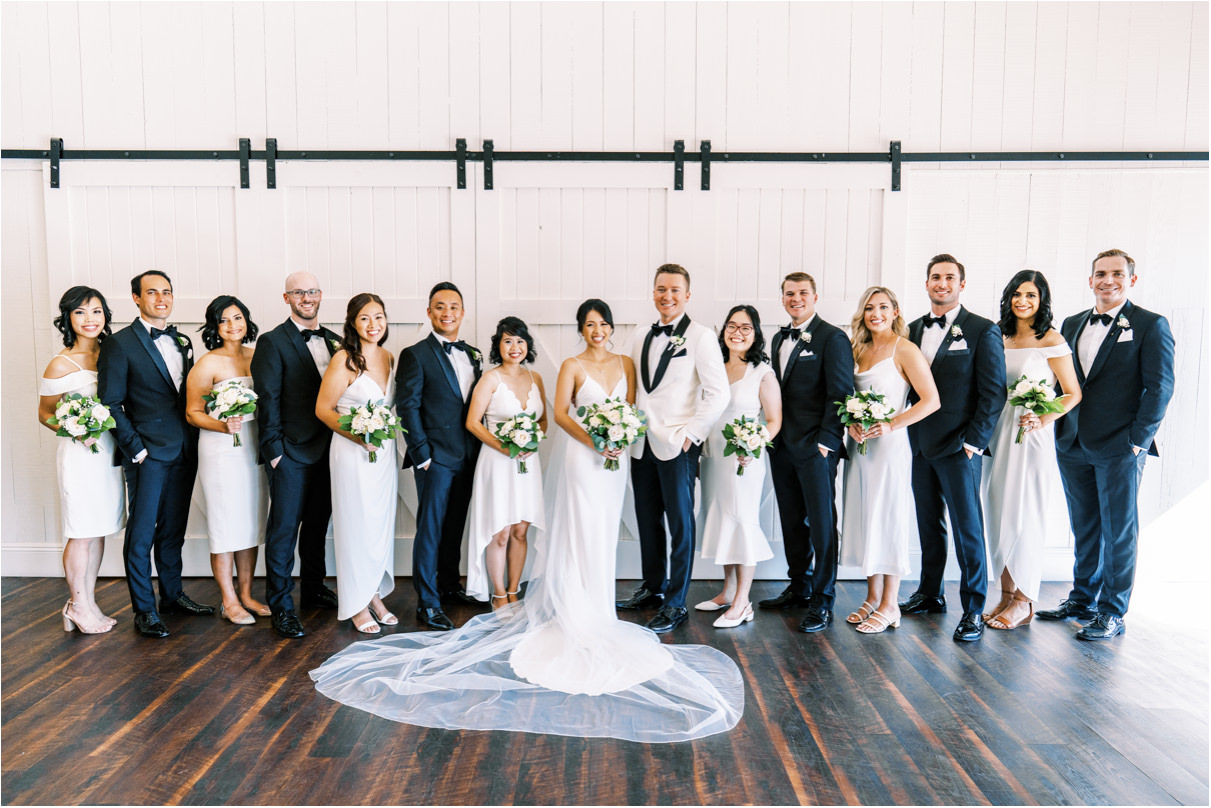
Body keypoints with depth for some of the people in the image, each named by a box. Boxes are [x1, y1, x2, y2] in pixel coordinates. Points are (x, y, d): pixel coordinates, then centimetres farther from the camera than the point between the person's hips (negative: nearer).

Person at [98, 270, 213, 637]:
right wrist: (135, 448, -11)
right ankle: (144, 609, 11)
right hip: (148, 454, -5)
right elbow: (110, 403, -7)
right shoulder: (120, 344, -5)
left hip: (184, 452, 6)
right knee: (141, 533, 1)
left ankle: (172, 594, 27)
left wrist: (195, 441, 6)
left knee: (173, 529, 15)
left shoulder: (183, 342, 13)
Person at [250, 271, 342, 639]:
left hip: (327, 449, 6)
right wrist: (274, 449, -13)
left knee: (318, 523, 16)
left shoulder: (334, 341, 12)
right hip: (291, 451, -6)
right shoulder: (273, 342, -5)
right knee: (284, 526, -1)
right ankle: (281, 606, 8)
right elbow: (268, 399, -9)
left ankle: (314, 588, 32)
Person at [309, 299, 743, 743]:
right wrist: (593, 441, -20)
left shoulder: (626, 364, 10)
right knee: (580, 534, -2)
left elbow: (631, 411, 10)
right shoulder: (572, 366, -2)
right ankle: (579, 613, 7)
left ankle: (595, 607, 23)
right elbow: (561, 412, -8)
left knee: (604, 534, 11)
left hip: (614, 458, 4)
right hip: (580, 456, -4)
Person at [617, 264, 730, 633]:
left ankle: (676, 604, 12)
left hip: (678, 447, -6)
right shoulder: (641, 337, 11)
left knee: (680, 523, 3)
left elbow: (718, 395, -11)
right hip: (642, 446, 6)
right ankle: (652, 587, 31)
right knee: (647, 519, 14)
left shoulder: (701, 337, -7)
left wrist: (689, 435, -12)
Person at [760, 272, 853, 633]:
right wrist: (773, 434, 10)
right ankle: (799, 587, 27)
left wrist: (825, 440, -15)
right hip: (782, 445, 7)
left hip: (816, 446, -7)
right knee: (791, 520, 14)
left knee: (822, 522, 0)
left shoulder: (832, 338, -6)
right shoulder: (779, 338, 16)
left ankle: (822, 601, 8)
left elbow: (840, 394, -10)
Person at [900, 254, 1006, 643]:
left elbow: (994, 392, -7)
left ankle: (973, 610, 8)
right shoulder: (914, 330, 12)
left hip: (959, 447, -5)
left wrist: (974, 442, -12)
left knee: (967, 529, -1)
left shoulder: (983, 331, -4)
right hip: (921, 445, 5)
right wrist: (910, 433, 4)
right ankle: (930, 593, 29)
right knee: (928, 523, 15)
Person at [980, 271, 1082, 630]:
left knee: (1025, 516, -2)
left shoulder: (1051, 341, -6)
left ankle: (1024, 601, 9)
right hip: (999, 434, 6)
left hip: (1032, 436, -6)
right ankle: (1006, 594, 17)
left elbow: (1073, 394, -5)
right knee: (999, 515, 7)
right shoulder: (1001, 339, 11)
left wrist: (1044, 419, -19)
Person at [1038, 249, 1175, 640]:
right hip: (1073, 446, 5)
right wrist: (1059, 425, 2)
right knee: (1085, 529, 15)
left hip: (1120, 447, -5)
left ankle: (1113, 612, 14)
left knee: (1119, 531, 3)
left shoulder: (1150, 325, -3)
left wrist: (1137, 441, -12)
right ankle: (1082, 600, 28)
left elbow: (1160, 387, -7)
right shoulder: (1072, 325, 12)